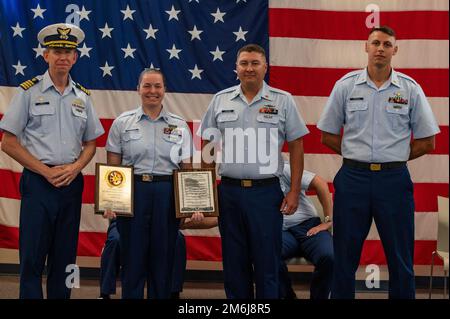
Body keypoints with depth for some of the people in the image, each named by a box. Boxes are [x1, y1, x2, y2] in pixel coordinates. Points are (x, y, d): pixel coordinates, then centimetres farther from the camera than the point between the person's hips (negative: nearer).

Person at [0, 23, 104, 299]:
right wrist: (46, 171, -11)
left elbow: (90, 144, 17)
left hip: (72, 182, 4)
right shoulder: (29, 92, -1)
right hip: (38, 181, -4)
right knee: (33, 256, -4)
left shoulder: (82, 97, 10)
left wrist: (75, 168, -4)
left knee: (64, 257, 9)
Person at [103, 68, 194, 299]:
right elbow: (112, 167, 5)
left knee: (163, 260, 6)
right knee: (132, 259, 2)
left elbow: (187, 169, 8)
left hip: (167, 196, 1)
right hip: (131, 193, -1)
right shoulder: (122, 122, 6)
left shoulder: (180, 125, 9)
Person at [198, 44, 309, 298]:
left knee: (267, 263, 2)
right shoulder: (221, 100, 7)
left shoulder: (283, 100, 1)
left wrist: (294, 192, -3)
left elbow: (296, 146, 2)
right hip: (228, 191, 2)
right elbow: (208, 146, 12)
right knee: (234, 263, 10)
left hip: (267, 192, -2)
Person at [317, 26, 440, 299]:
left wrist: (392, 159, 1)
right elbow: (328, 136, 8)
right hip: (352, 178, 0)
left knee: (401, 259, 6)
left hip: (394, 180, 0)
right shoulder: (346, 85, 3)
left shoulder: (411, 89, 2)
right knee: (345, 257, 7)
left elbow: (426, 142, 5)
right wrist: (358, 156, 1)